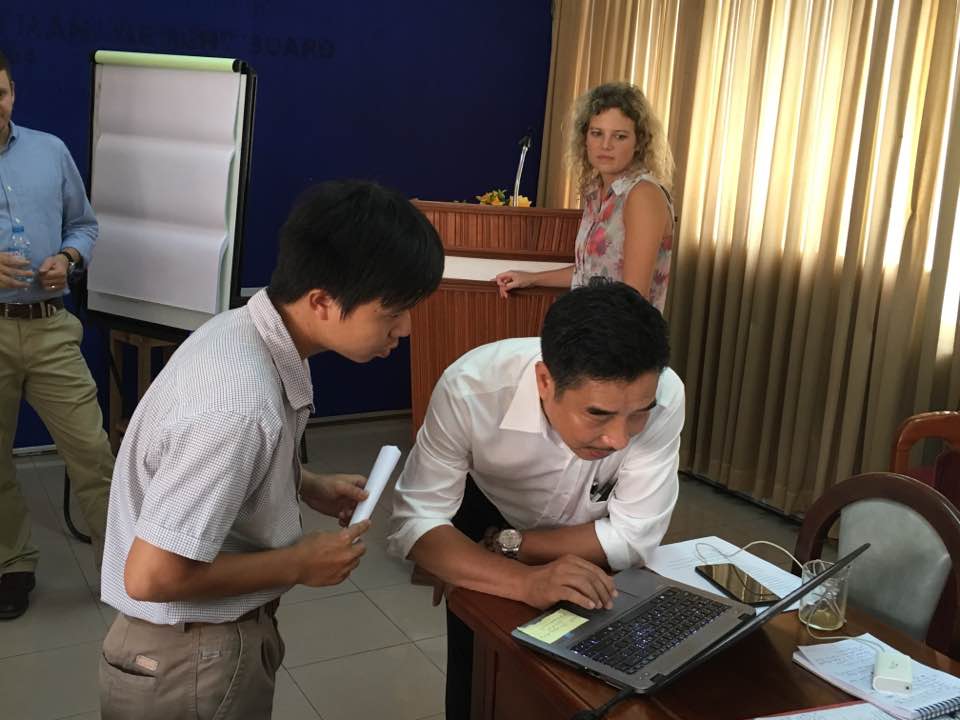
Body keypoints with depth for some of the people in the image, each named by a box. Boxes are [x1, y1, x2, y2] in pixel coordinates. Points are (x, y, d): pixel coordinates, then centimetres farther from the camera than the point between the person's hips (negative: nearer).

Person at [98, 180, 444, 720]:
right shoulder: (239, 407, -34)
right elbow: (151, 576, -29)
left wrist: (308, 487, 1)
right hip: (194, 662, -8)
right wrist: (300, 563, -19)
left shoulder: (247, 330, -6)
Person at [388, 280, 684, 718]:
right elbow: (414, 524, -36)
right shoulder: (470, 388, -38)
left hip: (592, 552, 1)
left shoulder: (664, 395, -36)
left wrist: (504, 546, -27)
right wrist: (525, 581, -51)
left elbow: (632, 538, -28)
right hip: (487, 519, -1)